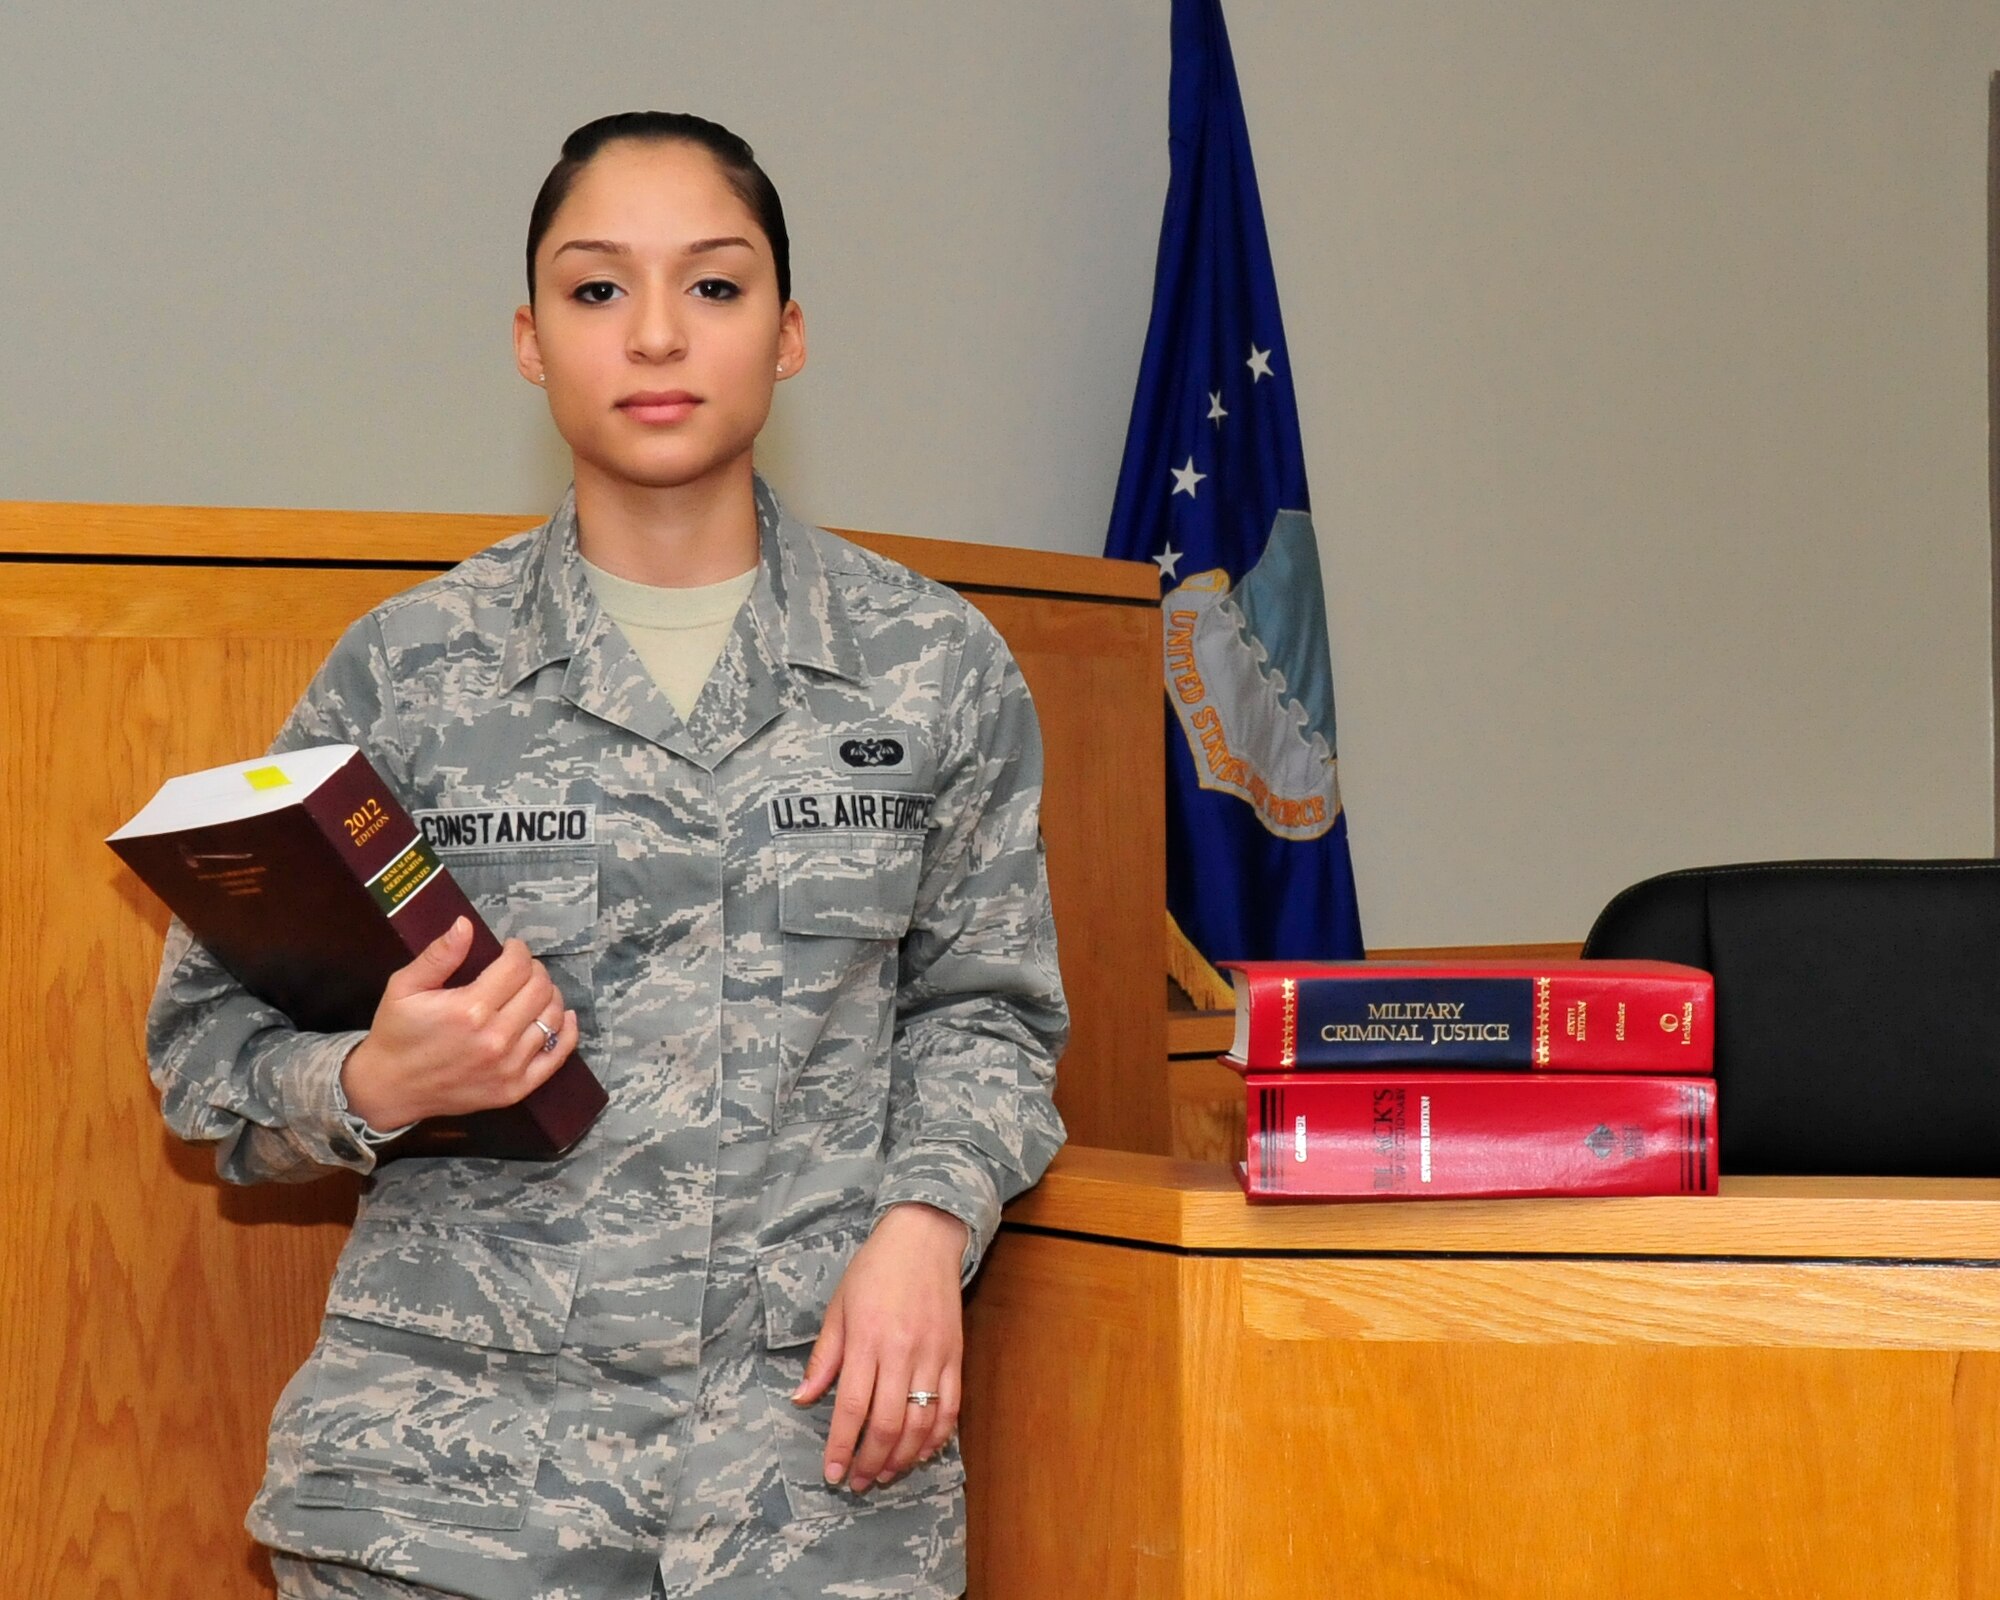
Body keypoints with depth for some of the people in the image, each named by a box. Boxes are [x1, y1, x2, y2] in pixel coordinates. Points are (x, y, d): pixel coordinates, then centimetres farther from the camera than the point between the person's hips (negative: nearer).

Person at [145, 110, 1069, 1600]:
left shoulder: (939, 666, 5)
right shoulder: (405, 668, 1)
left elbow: (981, 1006, 11)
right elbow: (211, 1035, 6)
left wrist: (924, 1223, -6)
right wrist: (373, 1085, -14)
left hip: (821, 1421, 1)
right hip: (458, 1427, 0)